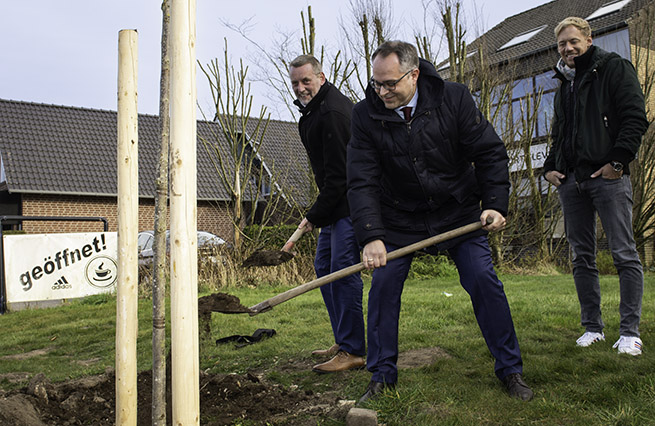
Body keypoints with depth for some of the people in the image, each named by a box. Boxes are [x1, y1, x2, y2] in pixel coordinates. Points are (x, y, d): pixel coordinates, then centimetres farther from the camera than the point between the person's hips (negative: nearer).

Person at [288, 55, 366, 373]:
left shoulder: (332, 113, -19)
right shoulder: (313, 111, 15)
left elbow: (338, 174, -22)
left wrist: (316, 215, -16)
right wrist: (319, 213, 18)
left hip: (350, 203, -11)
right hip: (337, 203, 11)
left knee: (343, 271, -11)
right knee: (324, 267, 13)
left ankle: (353, 351, -3)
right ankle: (343, 342, 23)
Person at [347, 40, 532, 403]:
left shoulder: (454, 98, -15)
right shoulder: (366, 114, -14)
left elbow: (489, 152, -9)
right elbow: (362, 180, -18)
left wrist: (495, 204, -19)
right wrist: (371, 236, -28)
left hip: (458, 211, 0)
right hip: (398, 217, 1)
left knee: (483, 282, -4)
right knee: (383, 286, -4)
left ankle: (510, 369, 14)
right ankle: (382, 376, 13)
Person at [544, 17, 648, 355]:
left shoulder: (614, 68, 4)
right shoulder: (564, 85, 22)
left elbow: (635, 117, -6)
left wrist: (618, 160, -15)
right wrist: (550, 167, 13)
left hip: (607, 176, -6)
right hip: (571, 181, 7)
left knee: (624, 254, -5)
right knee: (582, 257, 7)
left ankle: (630, 332, 0)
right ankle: (592, 327, 15)